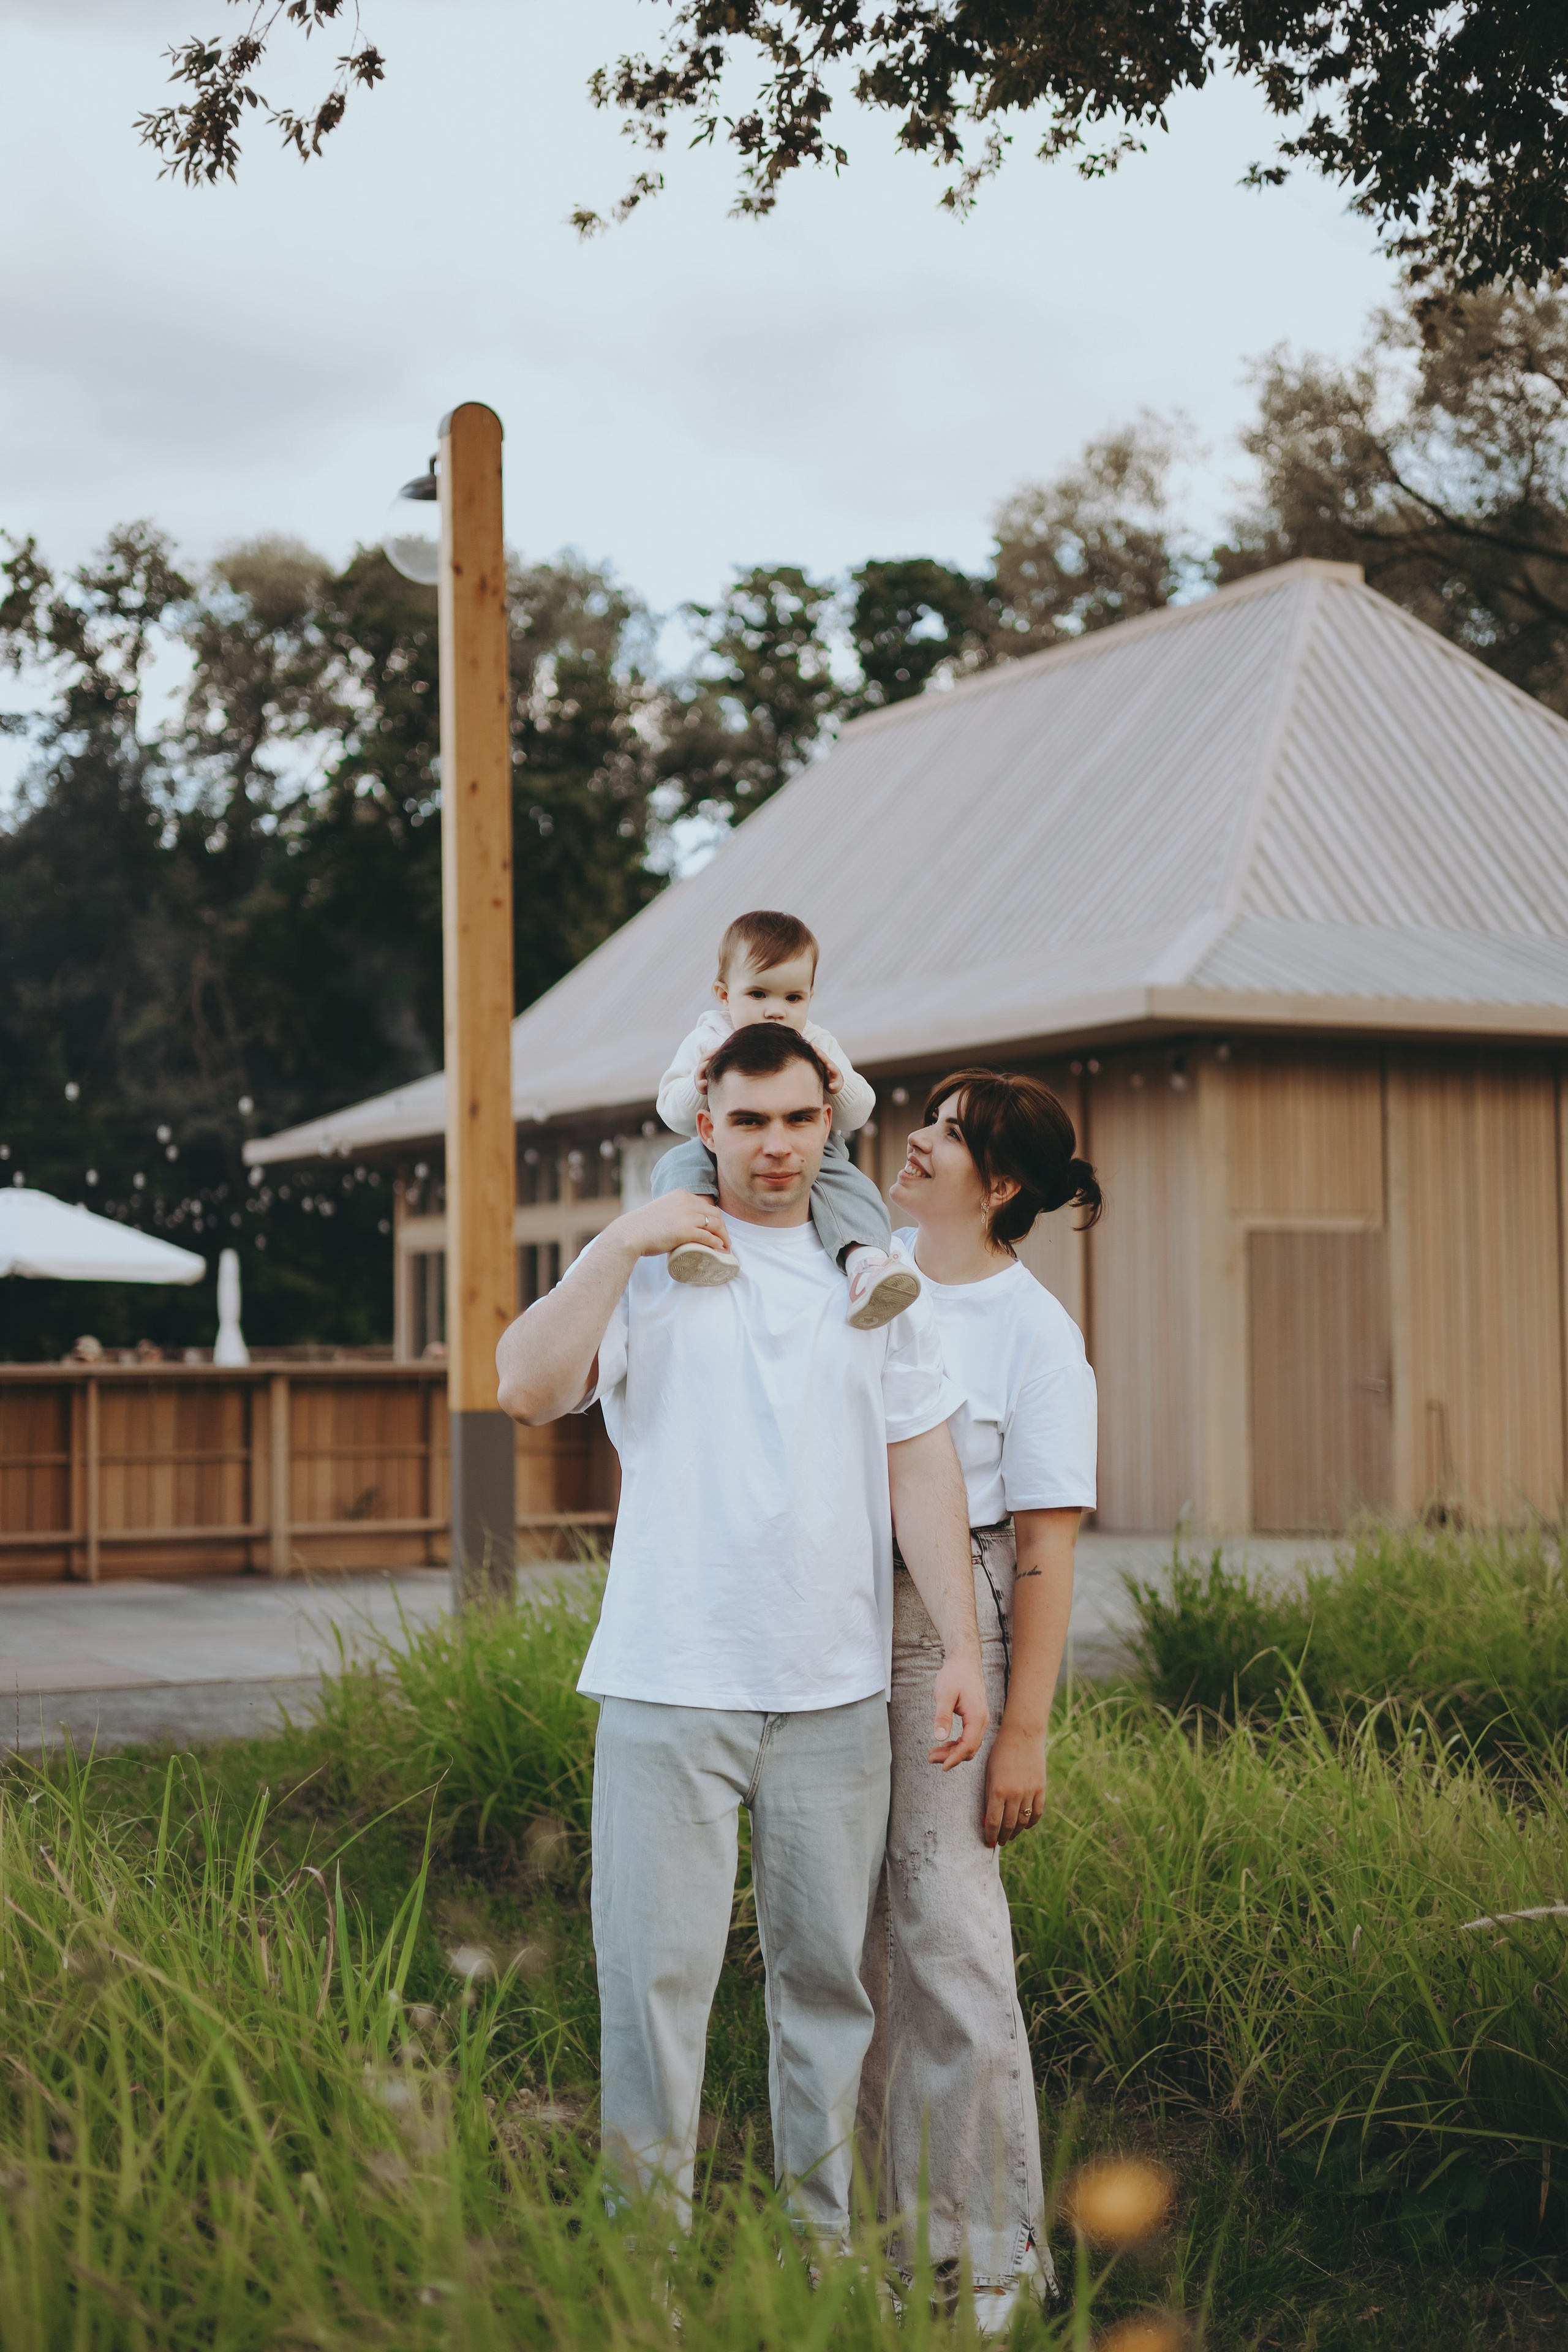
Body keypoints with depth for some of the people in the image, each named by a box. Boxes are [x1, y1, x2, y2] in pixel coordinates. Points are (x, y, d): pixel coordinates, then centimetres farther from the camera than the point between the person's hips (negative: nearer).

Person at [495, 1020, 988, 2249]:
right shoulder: (646, 1267, 4)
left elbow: (923, 1471, 9)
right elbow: (528, 1389, -10)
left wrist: (964, 1650, 1)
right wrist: (621, 1245, -13)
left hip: (837, 1692, 3)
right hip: (669, 1686, -2)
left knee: (829, 1971, 8)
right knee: (655, 1973, -4)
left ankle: (825, 2233, 19)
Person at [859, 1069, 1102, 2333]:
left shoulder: (1035, 1331, -7)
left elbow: (1047, 1547, -9)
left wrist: (1025, 1731, -12)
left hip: (947, 1620, -5)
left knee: (948, 1923, -7)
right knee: (853, 1922, 9)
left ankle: (990, 2250, 5)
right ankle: (886, 2216, 21)